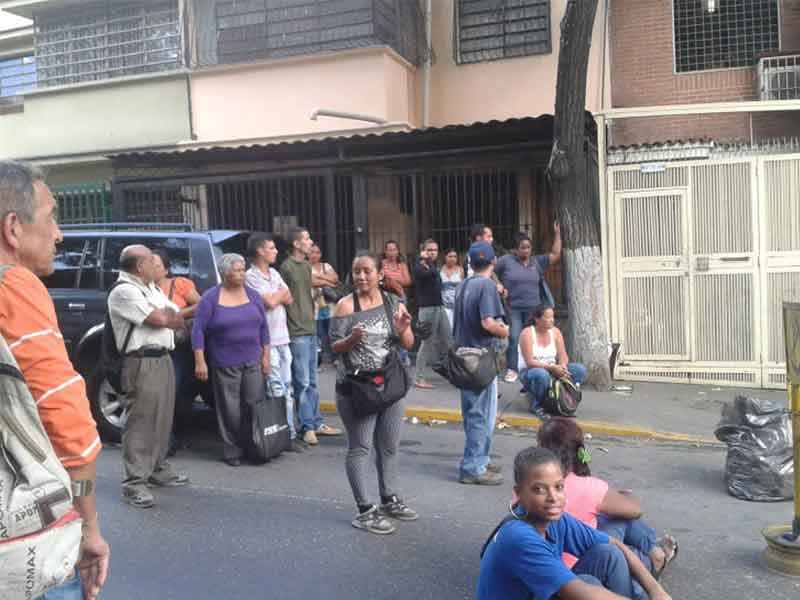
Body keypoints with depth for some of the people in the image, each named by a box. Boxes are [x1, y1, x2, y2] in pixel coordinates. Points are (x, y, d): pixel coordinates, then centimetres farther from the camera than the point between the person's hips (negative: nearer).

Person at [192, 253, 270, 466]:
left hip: (253, 362, 3)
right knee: (230, 410, 1)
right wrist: (200, 362, -11)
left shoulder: (253, 296, 8)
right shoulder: (210, 298, -4)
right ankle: (232, 451, 12)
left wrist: (265, 356, 7)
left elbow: (263, 328, 12)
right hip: (225, 364, -3)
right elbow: (198, 330, -5)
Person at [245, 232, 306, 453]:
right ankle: (289, 434, -1)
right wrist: (281, 293, 2)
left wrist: (276, 296, -6)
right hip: (267, 340, -8)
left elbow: (288, 299, 10)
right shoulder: (251, 276, -9)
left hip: (282, 338, 8)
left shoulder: (275, 274, 15)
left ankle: (289, 432, 17)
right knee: (277, 391, -6)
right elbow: (270, 303, -16)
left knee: (287, 389, 10)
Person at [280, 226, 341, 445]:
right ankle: (307, 427, 6)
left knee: (312, 382, 13)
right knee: (303, 383, -2)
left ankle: (316, 423, 21)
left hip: (310, 329, 8)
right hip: (297, 332, -8)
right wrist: (291, 327, -13)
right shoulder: (286, 267, -11)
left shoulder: (307, 266, 13)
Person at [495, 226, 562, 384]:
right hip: (513, 308, -3)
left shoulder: (537, 262, 9)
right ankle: (512, 369, -6)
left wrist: (557, 233, 6)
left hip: (533, 309, 3)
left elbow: (555, 255, 10)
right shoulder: (506, 261, -1)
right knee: (513, 338, -11)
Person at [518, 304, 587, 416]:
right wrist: (551, 367, -33)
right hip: (529, 372, -5)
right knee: (542, 374, -41)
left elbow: (563, 356, -1)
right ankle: (536, 405, -15)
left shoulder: (555, 332, 3)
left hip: (552, 370, 5)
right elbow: (529, 362, -22)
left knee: (580, 369, -16)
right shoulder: (527, 334, -14)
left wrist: (562, 366, -25)